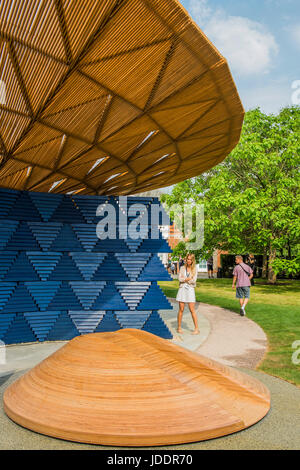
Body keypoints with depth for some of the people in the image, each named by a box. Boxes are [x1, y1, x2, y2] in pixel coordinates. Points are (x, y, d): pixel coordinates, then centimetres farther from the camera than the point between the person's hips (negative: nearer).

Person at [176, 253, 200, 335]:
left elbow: (193, 280, -8)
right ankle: (179, 327, 16)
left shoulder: (195, 269, 2)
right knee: (181, 309, 3)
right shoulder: (182, 268, 6)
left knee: (192, 310, -3)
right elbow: (180, 278, -4)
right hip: (182, 289, 1)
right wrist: (188, 279, -14)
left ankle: (196, 329, 4)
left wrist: (184, 279, -7)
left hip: (190, 290, -1)